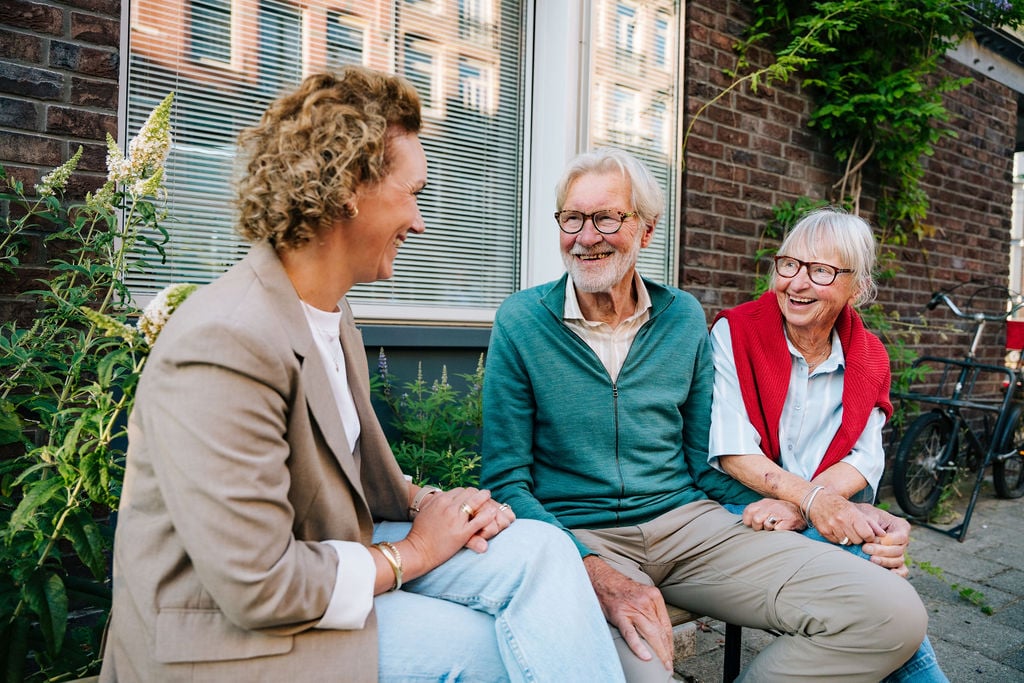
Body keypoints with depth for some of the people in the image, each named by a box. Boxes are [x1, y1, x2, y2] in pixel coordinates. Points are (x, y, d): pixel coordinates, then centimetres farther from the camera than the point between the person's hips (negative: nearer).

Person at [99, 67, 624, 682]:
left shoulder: (331, 311, 4)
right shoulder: (223, 348, -27)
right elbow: (257, 587, -26)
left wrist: (424, 503, -4)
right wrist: (413, 552, -13)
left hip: (329, 555, 8)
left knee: (540, 550, -8)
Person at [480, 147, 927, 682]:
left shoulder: (684, 318, 7)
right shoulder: (520, 322, -4)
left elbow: (706, 459, 13)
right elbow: (506, 480, -6)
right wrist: (599, 575, -21)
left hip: (686, 520, 4)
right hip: (576, 536, -4)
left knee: (893, 614, -13)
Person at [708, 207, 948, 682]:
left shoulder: (868, 358, 7)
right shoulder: (734, 333, -5)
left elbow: (865, 460, -5)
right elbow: (733, 452, -13)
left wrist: (797, 508, -23)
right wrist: (812, 499, -28)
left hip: (835, 513, 4)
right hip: (743, 504, -3)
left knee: (887, 551, -29)